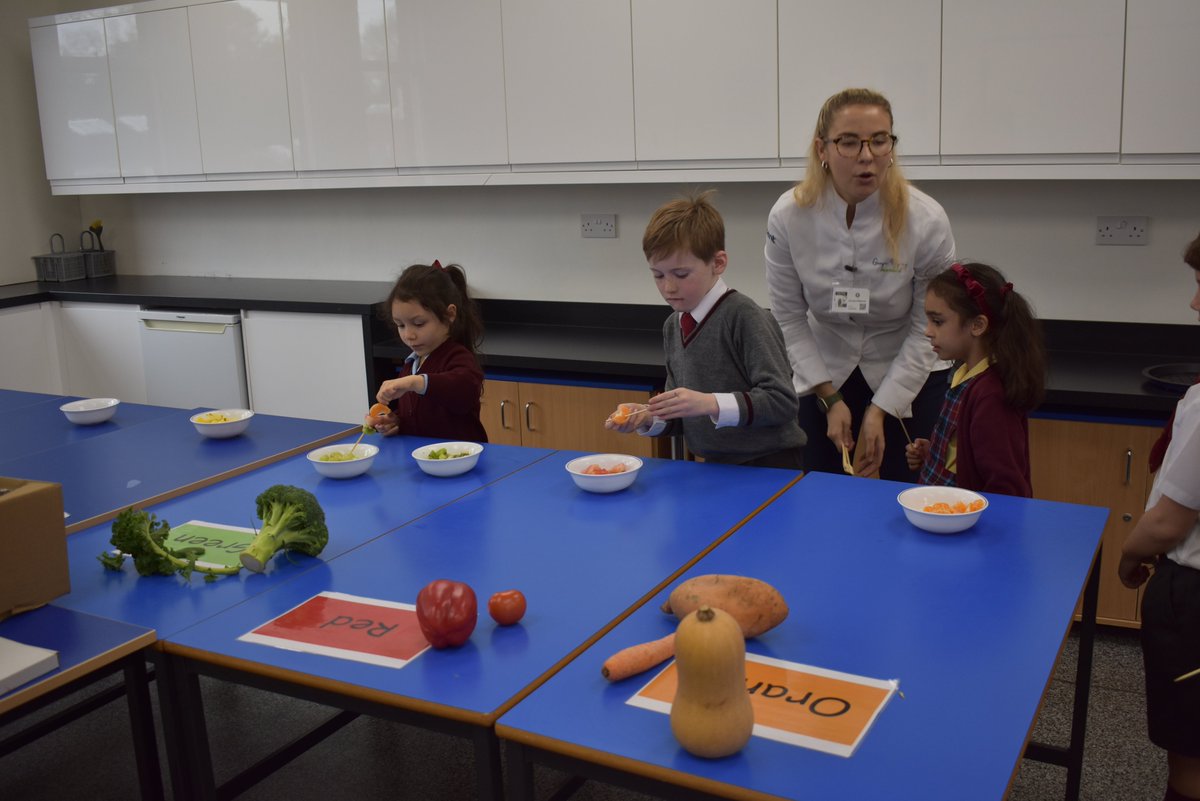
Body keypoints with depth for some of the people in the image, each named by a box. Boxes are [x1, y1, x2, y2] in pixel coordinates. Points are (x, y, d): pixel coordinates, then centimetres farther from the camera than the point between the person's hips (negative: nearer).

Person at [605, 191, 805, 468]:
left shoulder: (744, 317, -13)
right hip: (715, 466, 6)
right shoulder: (673, 326, 9)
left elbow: (782, 400, -17)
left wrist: (710, 403, -27)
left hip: (769, 465, -6)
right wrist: (649, 418, -4)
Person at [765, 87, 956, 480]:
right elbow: (789, 318, -9)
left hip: (909, 374, -1)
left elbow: (927, 327, -13)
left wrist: (879, 410, -15)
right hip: (826, 371, 1)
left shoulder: (926, 220, -22)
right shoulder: (788, 216, -19)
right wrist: (831, 399, -10)